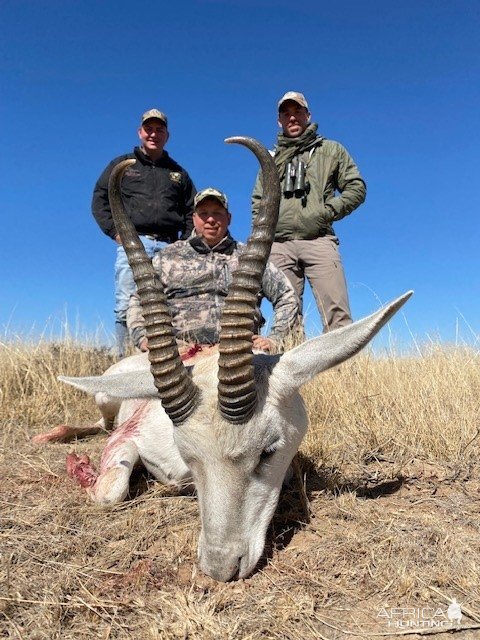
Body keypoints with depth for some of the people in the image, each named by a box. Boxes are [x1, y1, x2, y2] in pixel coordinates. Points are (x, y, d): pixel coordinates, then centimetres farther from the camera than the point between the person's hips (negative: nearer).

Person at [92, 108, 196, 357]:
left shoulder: (178, 173, 25)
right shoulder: (122, 164, 20)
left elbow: (192, 211, 23)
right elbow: (99, 199, 13)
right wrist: (116, 232, -1)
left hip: (169, 248, 2)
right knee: (126, 307, -10)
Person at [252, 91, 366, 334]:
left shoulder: (331, 150, 19)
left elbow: (356, 187, 12)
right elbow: (258, 202, 25)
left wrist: (326, 212, -3)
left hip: (318, 240, -2)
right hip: (279, 245, 3)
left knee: (337, 312, -14)